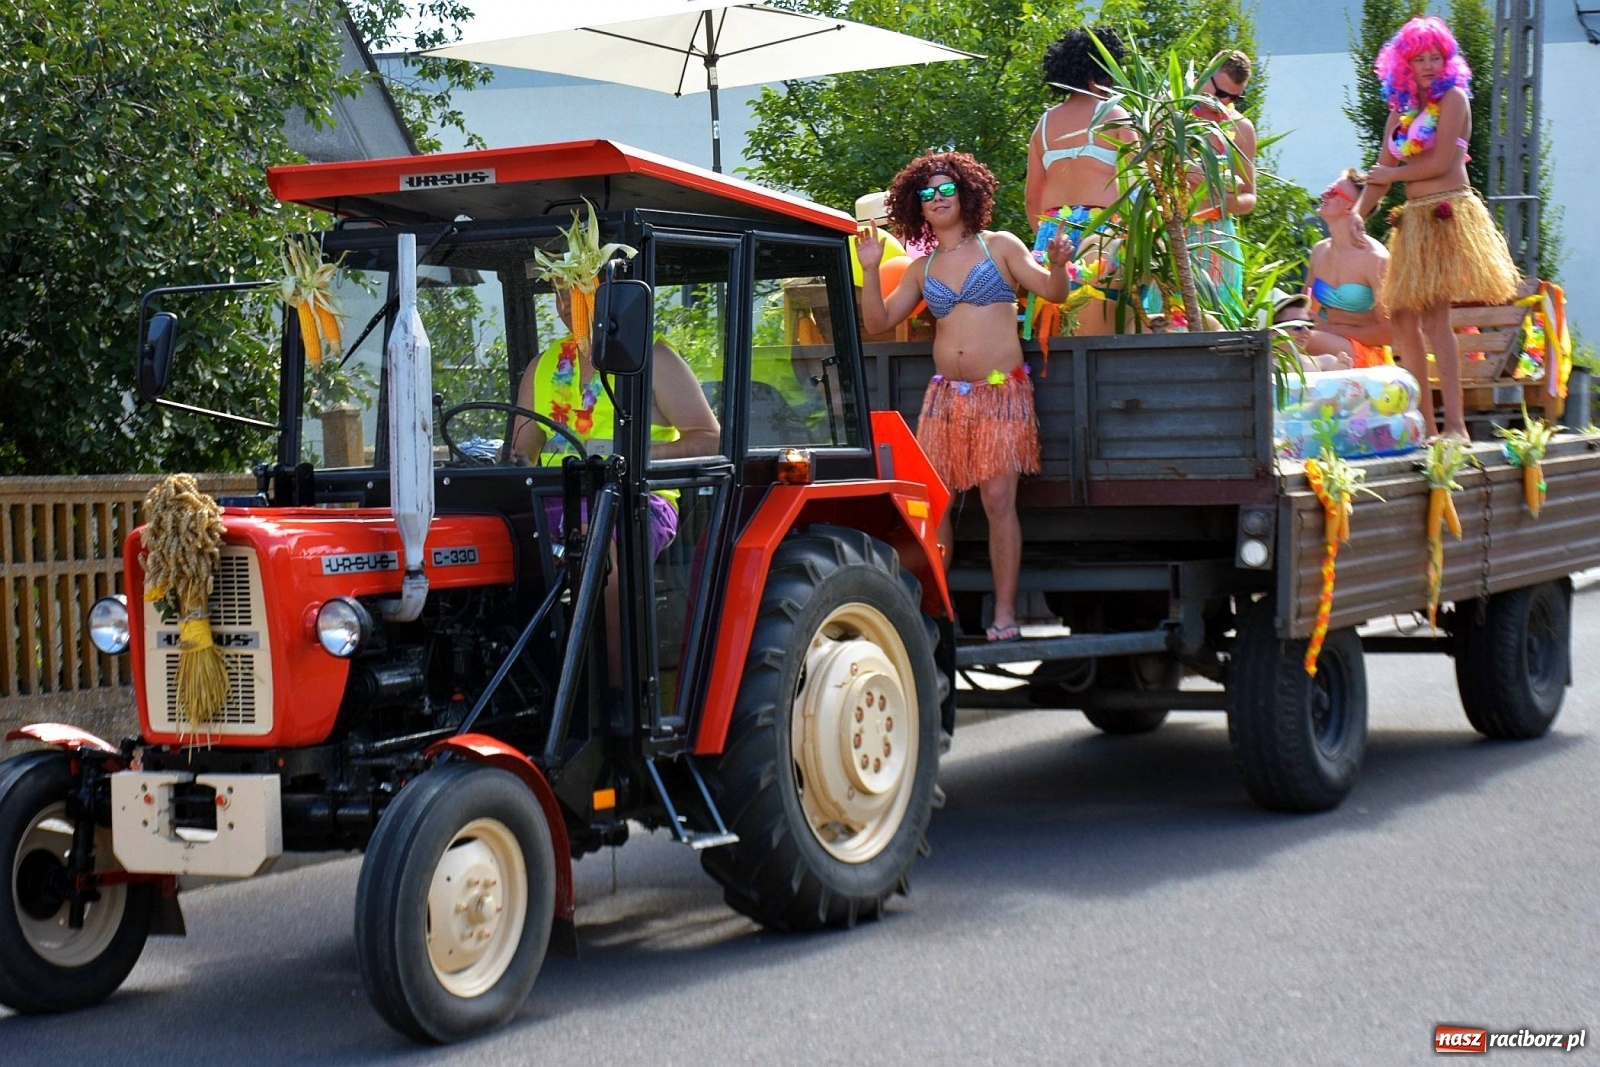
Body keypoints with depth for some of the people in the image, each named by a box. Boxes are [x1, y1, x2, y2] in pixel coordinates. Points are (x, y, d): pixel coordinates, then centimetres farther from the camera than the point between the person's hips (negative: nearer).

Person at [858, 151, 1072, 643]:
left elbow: (1053, 292, -2)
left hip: (1001, 391, -4)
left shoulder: (1000, 247, 5)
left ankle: (1005, 614, -7)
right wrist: (870, 269, 1)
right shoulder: (922, 270, 15)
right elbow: (877, 321, 13)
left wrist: (1058, 264, -24)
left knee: (999, 499, -10)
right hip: (944, 395, 4)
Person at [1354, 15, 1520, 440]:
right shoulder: (1401, 109, 18)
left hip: (1448, 214, -7)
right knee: (1402, 317, 2)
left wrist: (1393, 174, 2)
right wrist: (1356, 215, 2)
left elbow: (1440, 163, -11)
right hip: (1413, 218, 7)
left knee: (1433, 316, -16)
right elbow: (1381, 173, 15)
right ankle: (1422, 421, 8)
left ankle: (1455, 425, -17)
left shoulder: (1453, 97, -1)